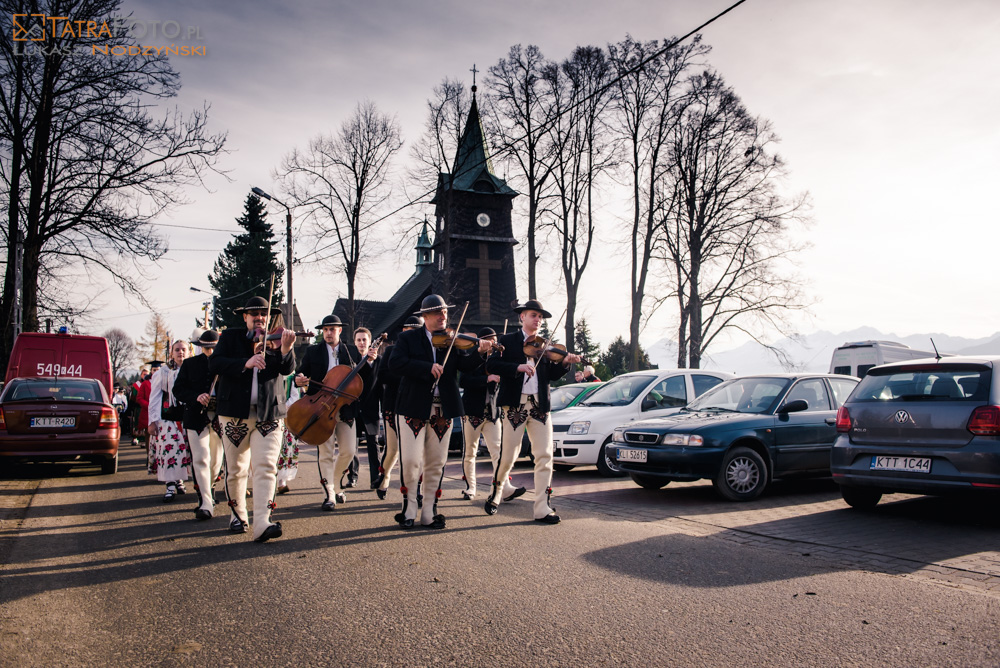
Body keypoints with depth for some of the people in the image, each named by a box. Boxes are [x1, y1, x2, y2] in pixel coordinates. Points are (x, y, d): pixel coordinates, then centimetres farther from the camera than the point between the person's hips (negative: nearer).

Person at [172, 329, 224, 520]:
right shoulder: (190, 364, 6)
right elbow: (178, 389, 4)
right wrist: (196, 397, -15)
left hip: (220, 418, 0)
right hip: (196, 418, 0)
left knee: (216, 461, 14)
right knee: (201, 459, -7)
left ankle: (209, 488, 42)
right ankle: (206, 503, -4)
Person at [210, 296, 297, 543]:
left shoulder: (275, 340, 6)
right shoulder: (231, 336, 7)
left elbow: (287, 369, -10)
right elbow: (214, 363, -8)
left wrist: (286, 350, -31)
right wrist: (245, 363, -24)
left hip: (268, 416, 0)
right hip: (235, 414, 1)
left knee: (266, 467, -12)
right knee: (236, 470, 10)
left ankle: (262, 524, -17)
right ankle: (238, 515, 30)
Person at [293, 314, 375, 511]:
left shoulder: (351, 351, 10)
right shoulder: (313, 351, 9)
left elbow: (363, 378, 8)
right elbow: (301, 373, 7)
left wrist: (369, 362, -11)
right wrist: (298, 380, -16)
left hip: (345, 408, 2)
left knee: (348, 451, 2)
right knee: (325, 453, -4)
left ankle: (334, 485, 26)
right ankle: (329, 496, 3)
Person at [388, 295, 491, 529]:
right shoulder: (408, 338, 4)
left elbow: (466, 365, -3)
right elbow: (395, 363, -12)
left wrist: (479, 352, -23)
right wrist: (428, 367, -21)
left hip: (442, 410, 3)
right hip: (414, 407, -3)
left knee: (436, 463, 7)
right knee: (410, 460, -5)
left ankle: (429, 512, 18)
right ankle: (409, 508, 13)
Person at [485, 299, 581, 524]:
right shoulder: (508, 341, 6)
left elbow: (552, 375, 8)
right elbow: (493, 364, -10)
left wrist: (564, 363, -11)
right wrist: (518, 366, -23)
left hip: (540, 406, 3)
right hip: (514, 405, -3)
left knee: (545, 456, -3)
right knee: (508, 455, 1)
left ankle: (542, 509, 2)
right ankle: (494, 495, 28)